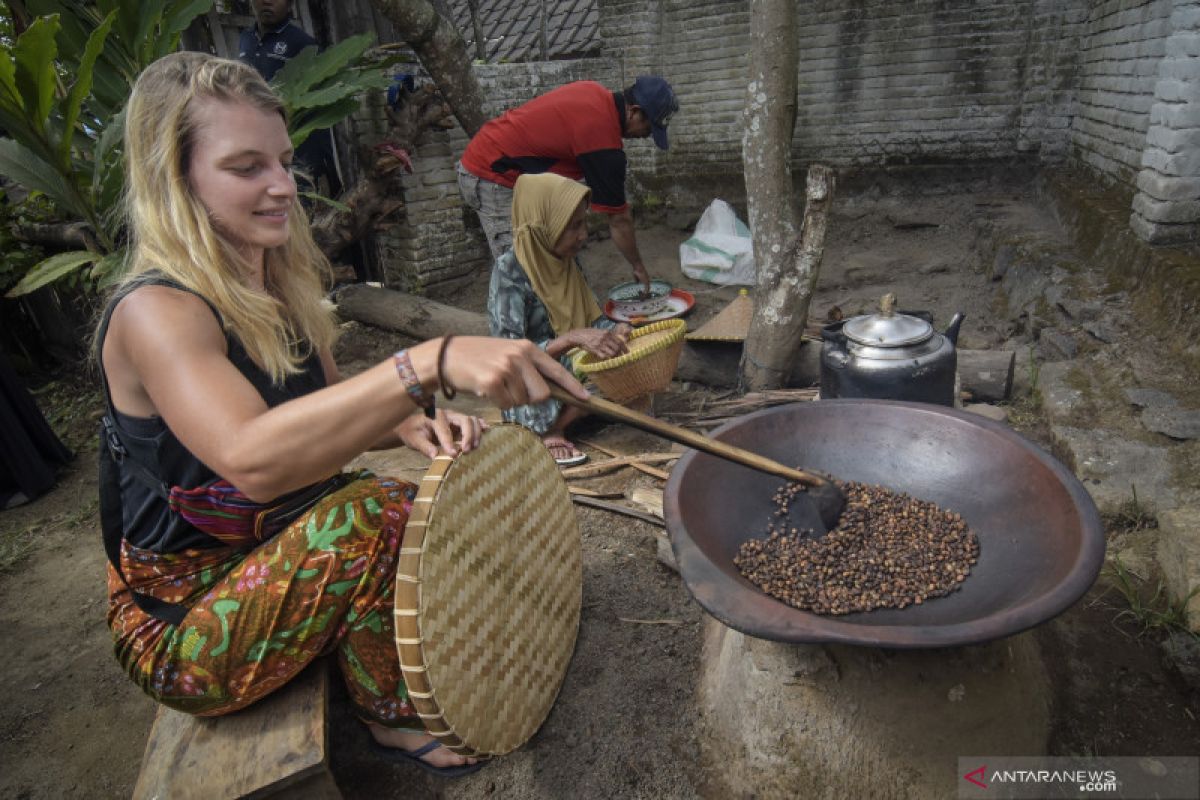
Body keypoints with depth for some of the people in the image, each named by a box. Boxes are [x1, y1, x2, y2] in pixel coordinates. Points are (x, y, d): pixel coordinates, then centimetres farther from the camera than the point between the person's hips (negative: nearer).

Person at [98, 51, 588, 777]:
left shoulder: (280, 286, 0)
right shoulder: (156, 312, -25)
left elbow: (324, 414, 7)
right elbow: (252, 459, -43)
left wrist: (409, 424, -14)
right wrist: (430, 364, -53)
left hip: (272, 561, 7)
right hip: (180, 629, -7)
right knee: (374, 513, -30)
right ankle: (393, 716, -4)